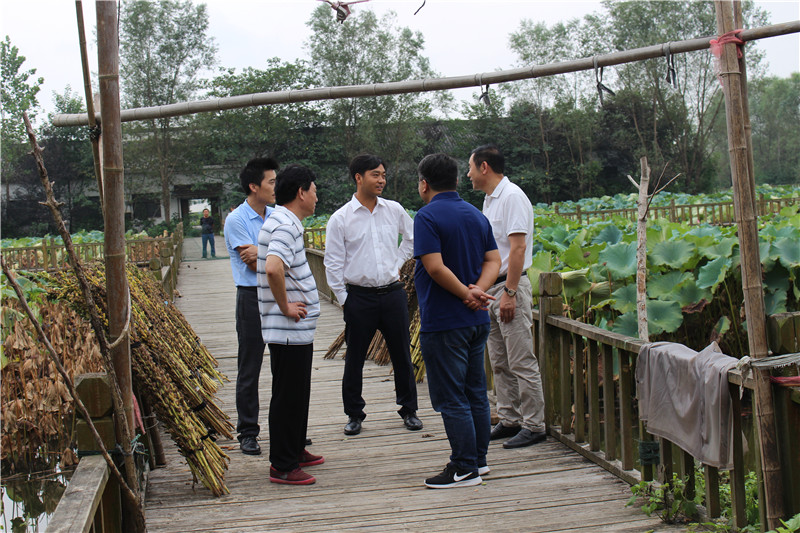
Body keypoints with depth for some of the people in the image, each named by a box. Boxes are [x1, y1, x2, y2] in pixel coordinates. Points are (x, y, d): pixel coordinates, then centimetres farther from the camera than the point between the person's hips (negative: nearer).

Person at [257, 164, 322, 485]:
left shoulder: (283, 221, 14)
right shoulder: (285, 225, -19)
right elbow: (273, 268, -36)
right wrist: (285, 307, -22)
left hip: (297, 329, 10)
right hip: (289, 330, -10)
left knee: (297, 393, 19)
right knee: (288, 396, -2)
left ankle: (295, 451, 32)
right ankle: (282, 467, 6)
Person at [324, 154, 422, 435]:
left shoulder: (394, 210, 4)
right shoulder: (340, 219, -4)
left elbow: (413, 237, 23)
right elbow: (333, 264, -1)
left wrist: (398, 262, 12)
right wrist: (344, 299, -2)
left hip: (393, 293, 2)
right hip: (359, 297, -2)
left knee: (402, 354, 9)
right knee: (354, 359, 6)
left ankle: (409, 409, 24)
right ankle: (354, 414, 21)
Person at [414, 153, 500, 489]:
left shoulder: (428, 217, -13)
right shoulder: (476, 215, 11)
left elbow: (436, 267, -22)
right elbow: (494, 260, 6)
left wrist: (467, 293, -14)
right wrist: (478, 290, -8)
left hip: (443, 322, -8)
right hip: (477, 321, 8)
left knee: (451, 398, -1)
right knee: (475, 392, 16)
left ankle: (465, 469, 3)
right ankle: (479, 458, 24)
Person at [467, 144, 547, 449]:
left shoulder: (512, 196, -13)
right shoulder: (489, 200, 17)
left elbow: (518, 247, -20)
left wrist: (509, 293, -23)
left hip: (509, 287, -10)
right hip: (489, 288, 10)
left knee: (522, 363, -6)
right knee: (499, 363, 13)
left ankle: (534, 426, 0)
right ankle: (509, 421, 21)